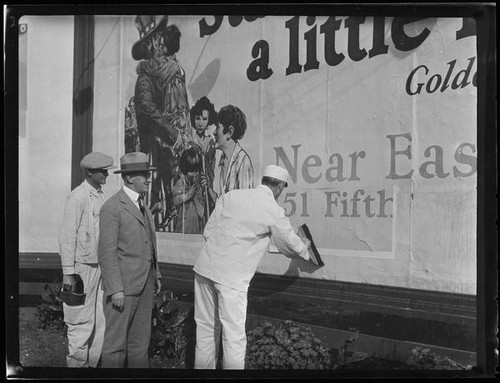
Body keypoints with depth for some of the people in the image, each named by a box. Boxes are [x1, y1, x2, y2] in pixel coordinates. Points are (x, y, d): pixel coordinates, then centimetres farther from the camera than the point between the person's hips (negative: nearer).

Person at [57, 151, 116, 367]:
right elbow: (66, 236, -15)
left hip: (100, 265, 7)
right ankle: (77, 363, 14)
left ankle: (95, 362, 22)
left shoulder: (101, 196, 10)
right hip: (82, 266, -7)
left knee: (101, 319, 11)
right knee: (82, 322, 1)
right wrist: (68, 273, -17)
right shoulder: (78, 197, -14)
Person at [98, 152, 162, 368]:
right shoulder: (112, 208, -12)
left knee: (140, 340, 14)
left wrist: (156, 275, 16)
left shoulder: (142, 205, 14)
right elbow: (106, 252, -16)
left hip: (145, 284, 8)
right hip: (123, 286, -8)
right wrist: (115, 289, -20)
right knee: (116, 341, 0)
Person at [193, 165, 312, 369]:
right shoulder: (274, 211, -4)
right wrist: (304, 247, 32)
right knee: (234, 334, 3)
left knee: (205, 328, 16)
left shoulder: (231, 195, 8)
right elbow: (290, 245, 11)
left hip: (205, 267, 6)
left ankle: (203, 366, 27)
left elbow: (208, 231, 8)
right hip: (232, 276, -6)